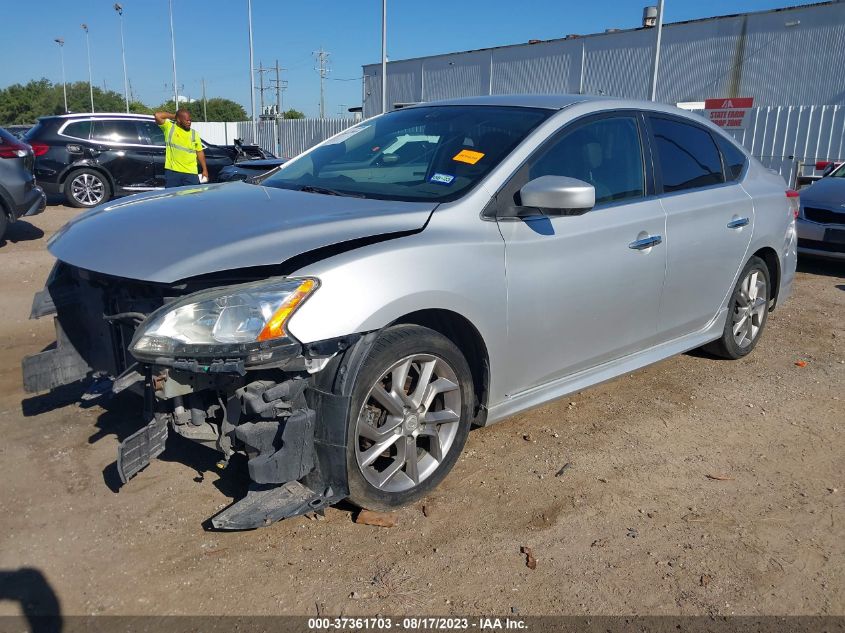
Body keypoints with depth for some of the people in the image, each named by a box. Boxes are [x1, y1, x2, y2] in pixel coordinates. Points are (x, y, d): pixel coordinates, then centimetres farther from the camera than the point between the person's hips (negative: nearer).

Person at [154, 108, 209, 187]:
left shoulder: (194, 134, 11)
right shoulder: (169, 128, 3)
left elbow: (200, 152, 12)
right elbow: (157, 116, -9)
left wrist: (205, 170, 7)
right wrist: (173, 116, 3)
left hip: (191, 173, 2)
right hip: (172, 172, -2)